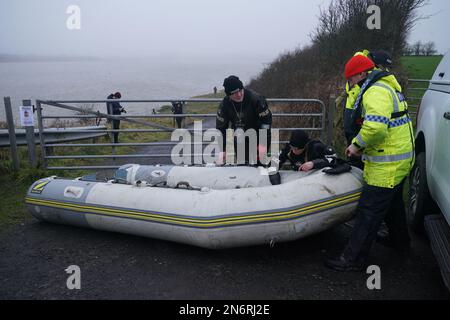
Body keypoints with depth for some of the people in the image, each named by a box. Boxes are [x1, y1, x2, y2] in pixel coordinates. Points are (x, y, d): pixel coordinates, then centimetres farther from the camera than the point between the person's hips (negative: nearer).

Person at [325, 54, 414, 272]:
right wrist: (362, 146, 8)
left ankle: (353, 259, 5)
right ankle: (400, 242, 46)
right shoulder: (388, 87, 16)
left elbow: (376, 126, -34)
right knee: (393, 203, 27)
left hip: (387, 166, -11)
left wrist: (358, 145, -18)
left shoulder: (375, 92, -19)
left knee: (369, 211, -4)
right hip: (400, 159, 11)